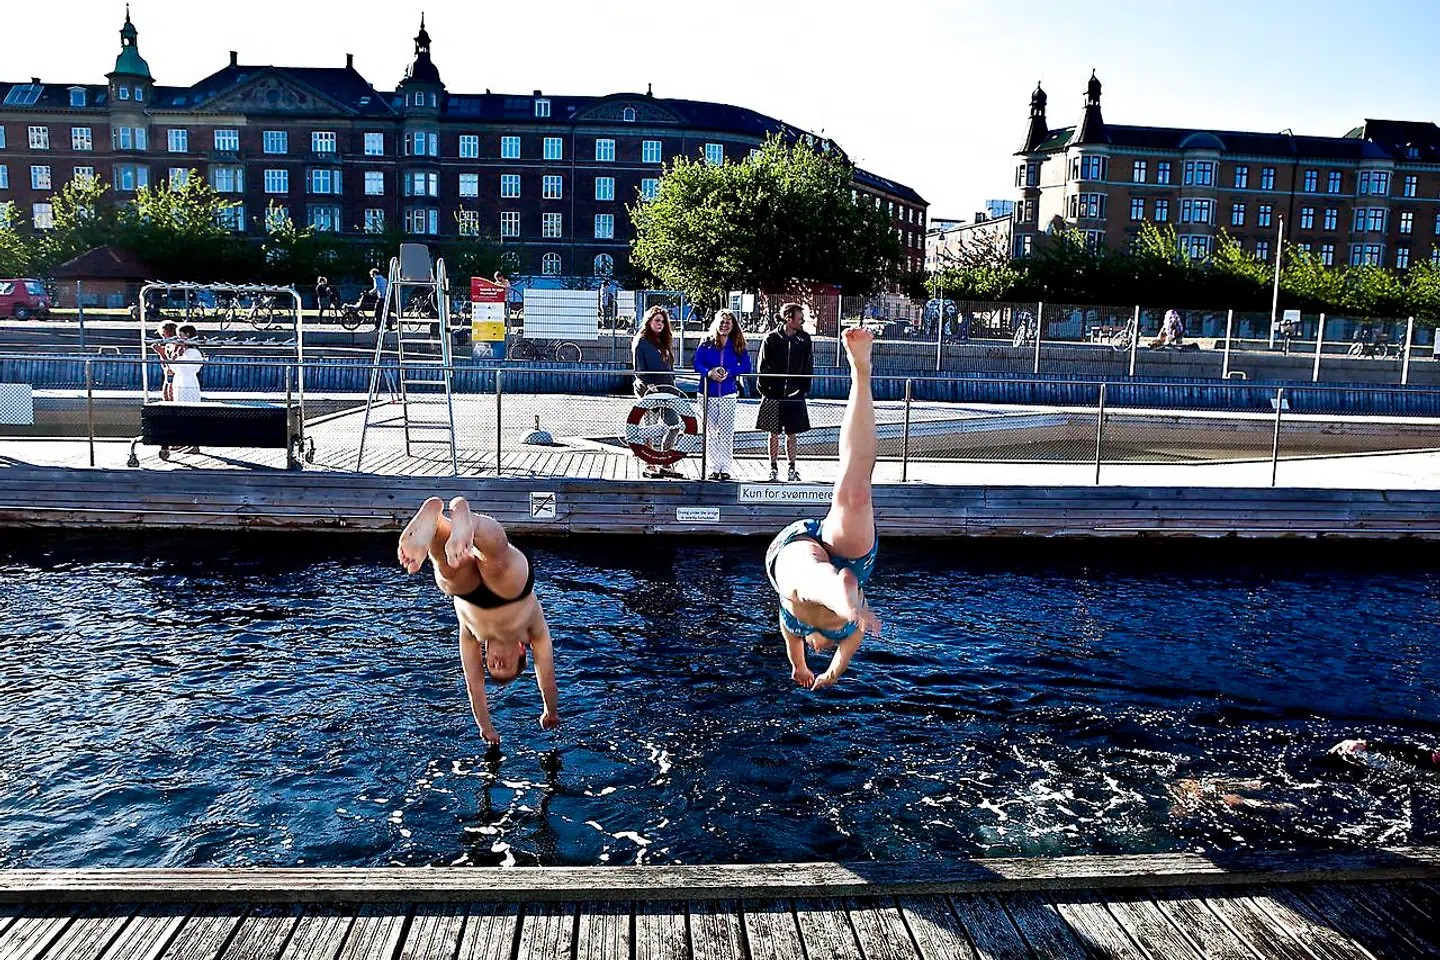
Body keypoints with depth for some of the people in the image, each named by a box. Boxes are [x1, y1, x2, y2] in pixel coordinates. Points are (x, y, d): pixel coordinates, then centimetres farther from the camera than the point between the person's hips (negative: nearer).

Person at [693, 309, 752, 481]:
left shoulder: (738, 345, 6)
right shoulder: (706, 343, 6)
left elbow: (746, 366, 3)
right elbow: (697, 363, 1)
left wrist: (729, 372, -13)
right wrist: (709, 372, -18)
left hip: (729, 393, 0)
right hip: (709, 393, 0)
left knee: (727, 432, -3)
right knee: (711, 432, 2)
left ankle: (725, 468, 4)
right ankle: (714, 468, 9)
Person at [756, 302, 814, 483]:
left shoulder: (804, 339, 3)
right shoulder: (771, 339, -4)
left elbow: (808, 367, 8)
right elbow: (763, 366, 1)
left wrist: (804, 389, 2)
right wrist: (764, 389, -4)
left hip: (795, 396, 2)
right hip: (773, 395, -1)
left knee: (792, 434, 6)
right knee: (774, 434, 5)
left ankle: (792, 469, 16)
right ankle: (773, 469, 14)